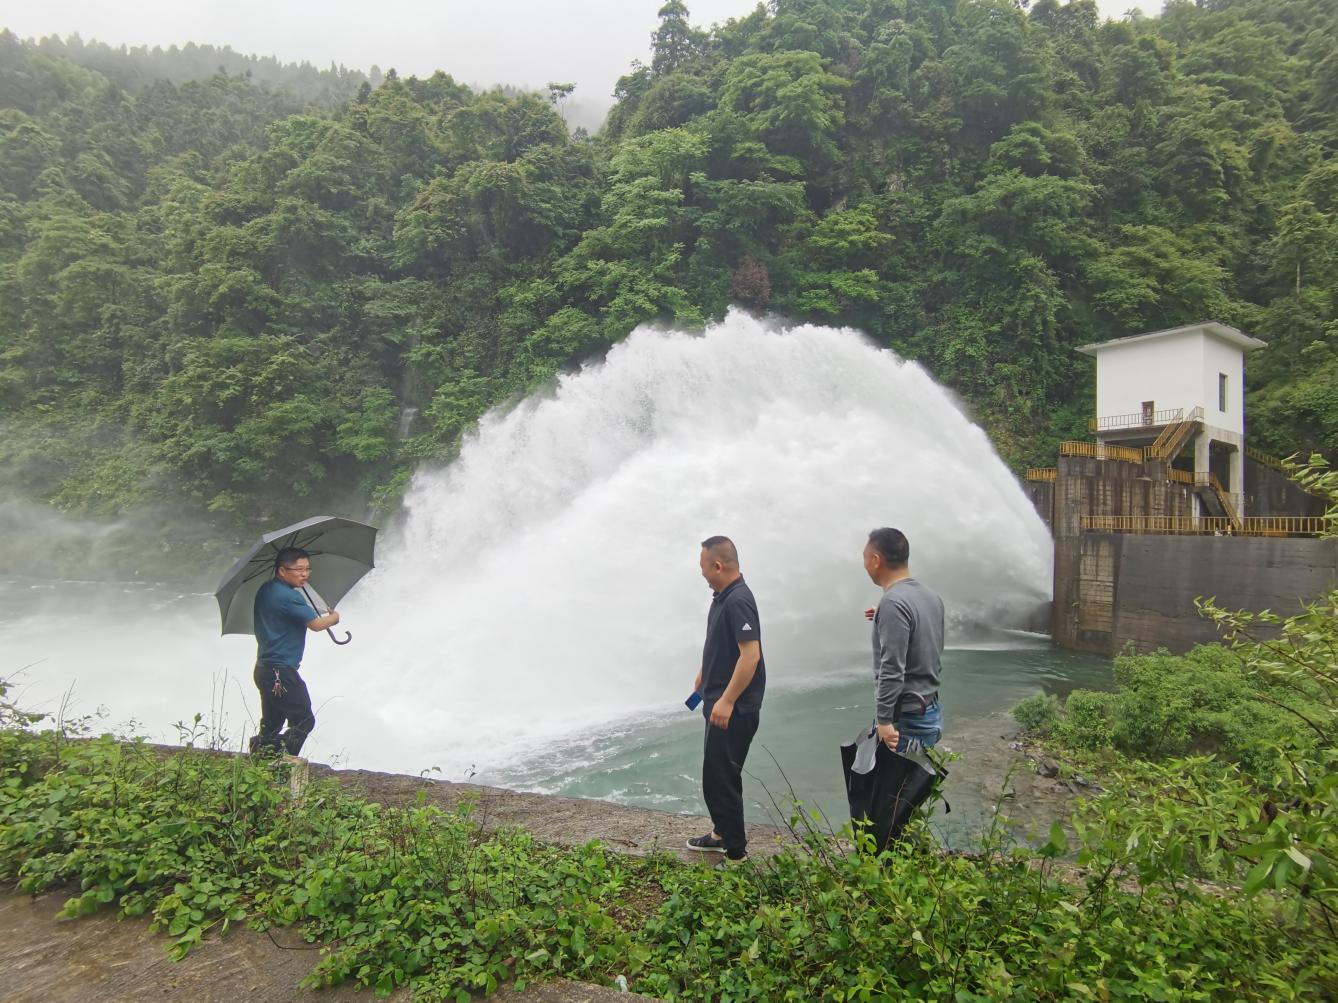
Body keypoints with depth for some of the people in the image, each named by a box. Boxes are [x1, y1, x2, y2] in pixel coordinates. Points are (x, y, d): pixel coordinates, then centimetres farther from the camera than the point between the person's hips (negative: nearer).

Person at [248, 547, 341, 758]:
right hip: (281, 672, -10)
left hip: (264, 669, 10)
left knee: (271, 725, 15)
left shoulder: (265, 590, 11)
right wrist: (333, 617, 3)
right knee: (304, 721, -4)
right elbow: (316, 624, -18)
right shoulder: (288, 596, -19)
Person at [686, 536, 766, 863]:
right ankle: (724, 833, 33)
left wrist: (726, 701, -26)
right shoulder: (722, 596, 9)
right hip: (720, 700, 10)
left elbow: (751, 654, -27)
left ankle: (734, 850, 10)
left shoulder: (738, 601, -22)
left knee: (721, 775, -2)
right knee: (716, 772, 19)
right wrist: (705, 673, 31)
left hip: (734, 707, -10)